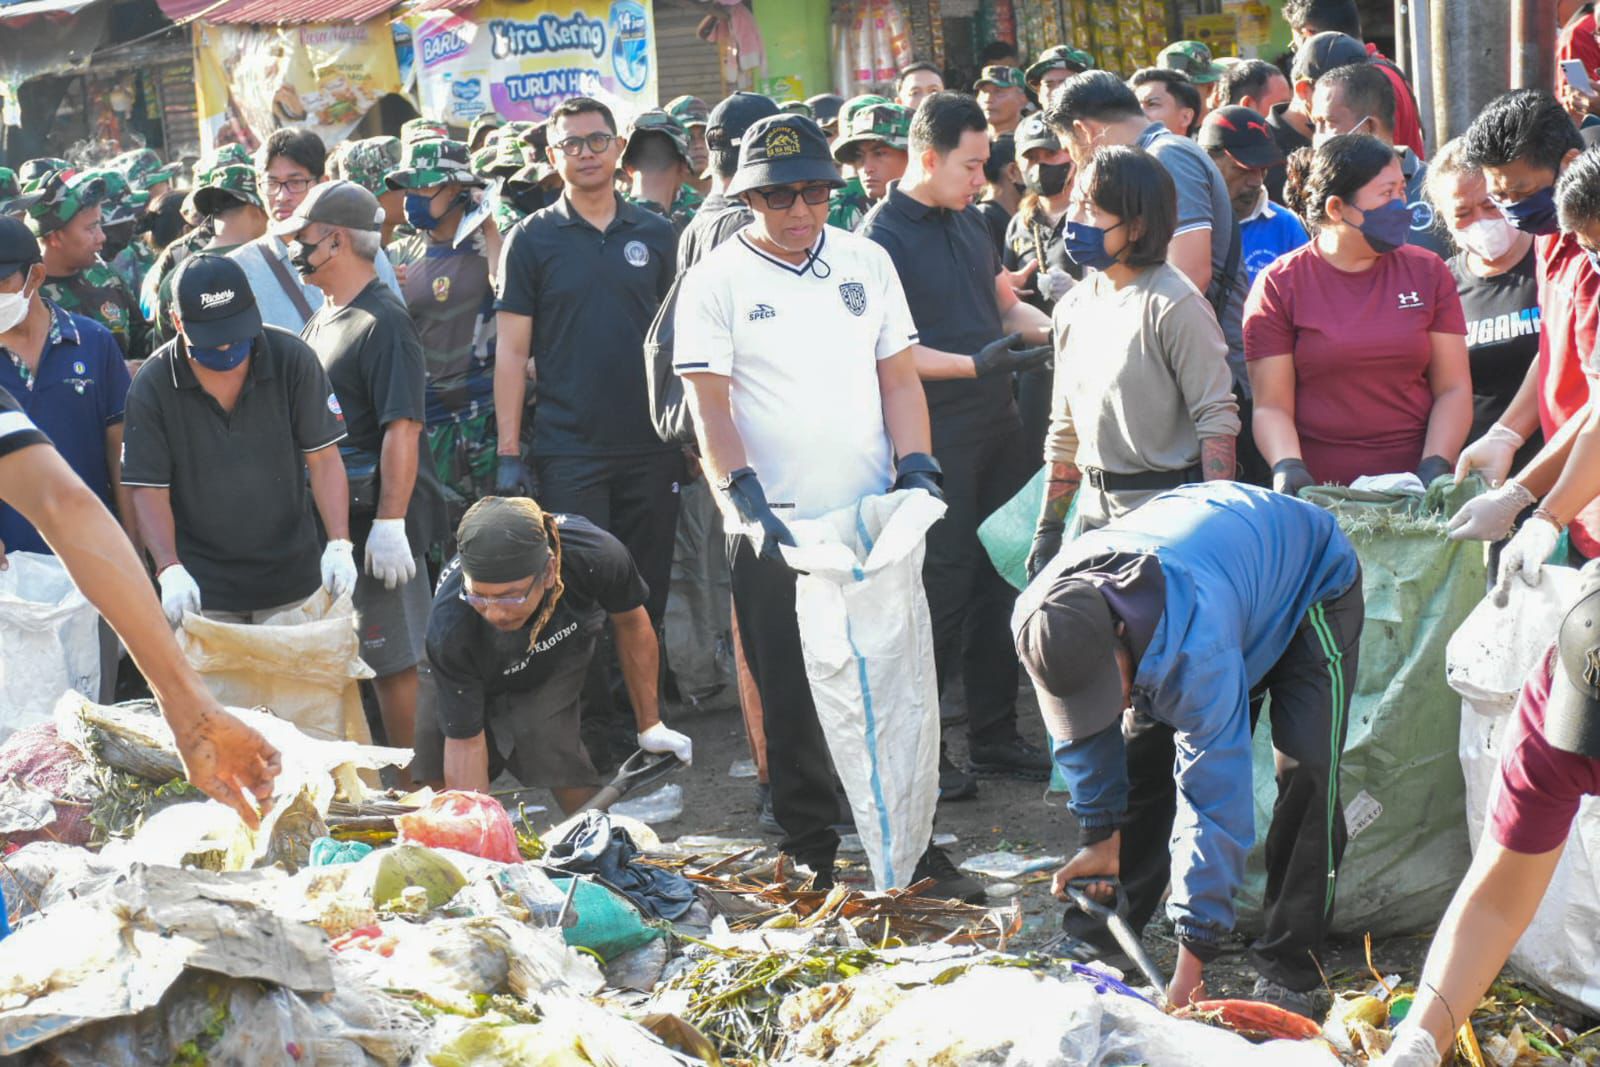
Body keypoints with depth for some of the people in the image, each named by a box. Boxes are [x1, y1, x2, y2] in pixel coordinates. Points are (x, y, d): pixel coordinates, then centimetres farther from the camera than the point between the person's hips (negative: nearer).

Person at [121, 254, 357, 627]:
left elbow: (323, 457, -3)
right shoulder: (152, 387, -8)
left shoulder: (293, 360, -6)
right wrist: (170, 570, -21)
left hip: (292, 580, 1)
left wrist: (339, 545, -15)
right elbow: (149, 489, -6)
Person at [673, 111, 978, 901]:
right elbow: (709, 405, -8)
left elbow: (899, 375, 9)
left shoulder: (866, 263, 8)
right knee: (793, 703, 5)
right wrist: (746, 501, -19)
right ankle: (813, 858, 16)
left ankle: (915, 847, 15)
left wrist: (915, 466, -5)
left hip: (873, 514, 3)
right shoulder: (716, 281, -2)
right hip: (774, 529, -3)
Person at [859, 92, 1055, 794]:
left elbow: (1006, 304, 21)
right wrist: (976, 363, -24)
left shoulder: (969, 222, 12)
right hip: (934, 439, -8)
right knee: (941, 590, -3)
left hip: (997, 424, 8)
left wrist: (1049, 327, 1)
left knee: (998, 580, 13)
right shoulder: (882, 236, -12)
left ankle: (994, 736, 24)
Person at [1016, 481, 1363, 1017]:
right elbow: (1081, 732, -6)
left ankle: (1287, 973, -14)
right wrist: (1101, 835, -1)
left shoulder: (1199, 642, -47)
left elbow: (1215, 795, -43)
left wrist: (1189, 970, -40)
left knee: (1306, 767, -21)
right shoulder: (1043, 619, -28)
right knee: (1140, 751, -1)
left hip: (1310, 580, -6)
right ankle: (1098, 936, 13)